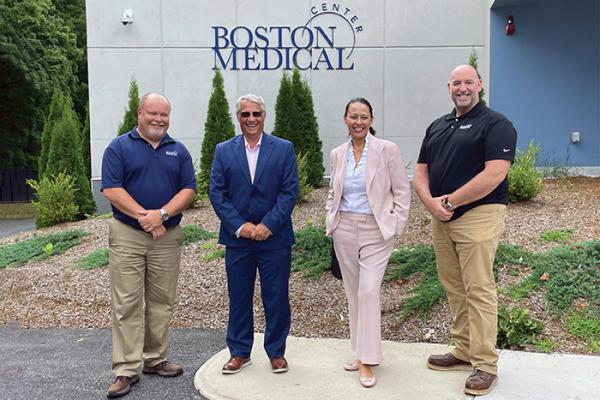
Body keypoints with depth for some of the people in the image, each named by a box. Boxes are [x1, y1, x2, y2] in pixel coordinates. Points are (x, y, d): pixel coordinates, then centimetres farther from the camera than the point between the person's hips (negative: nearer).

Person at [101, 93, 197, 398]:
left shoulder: (178, 150, 10)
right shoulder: (119, 147, 1)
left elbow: (189, 189, 2)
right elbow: (111, 189, -9)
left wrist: (162, 214, -14)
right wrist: (144, 217, -16)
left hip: (168, 236, 3)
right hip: (127, 236, -3)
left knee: (162, 302, 9)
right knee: (126, 304, -2)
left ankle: (155, 359, 23)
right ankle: (126, 370, 5)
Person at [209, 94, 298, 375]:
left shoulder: (284, 149, 1)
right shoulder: (224, 151, 5)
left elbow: (289, 192, -4)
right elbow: (216, 193, 1)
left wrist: (268, 225, -13)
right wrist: (239, 226, -10)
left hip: (274, 237, -1)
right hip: (237, 237, 2)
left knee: (276, 297, 6)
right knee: (239, 297, 10)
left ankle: (276, 352, 23)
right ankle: (240, 352, 25)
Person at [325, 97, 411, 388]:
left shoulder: (388, 150, -5)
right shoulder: (337, 154, 8)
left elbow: (402, 192, -2)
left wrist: (395, 226, -7)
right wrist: (330, 222, 7)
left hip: (376, 232, -4)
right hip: (344, 230, 5)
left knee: (369, 291, -11)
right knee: (353, 293, 11)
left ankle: (367, 360, 0)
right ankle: (361, 351, 25)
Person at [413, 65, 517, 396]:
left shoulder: (495, 124, -5)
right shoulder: (437, 126, 16)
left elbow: (495, 174, -17)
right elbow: (421, 171, 13)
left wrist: (449, 201, -15)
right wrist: (430, 202, -7)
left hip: (477, 216, -7)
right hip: (440, 218, 7)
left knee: (478, 289, -4)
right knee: (454, 287, 12)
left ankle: (485, 364, 6)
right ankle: (464, 351, 24)